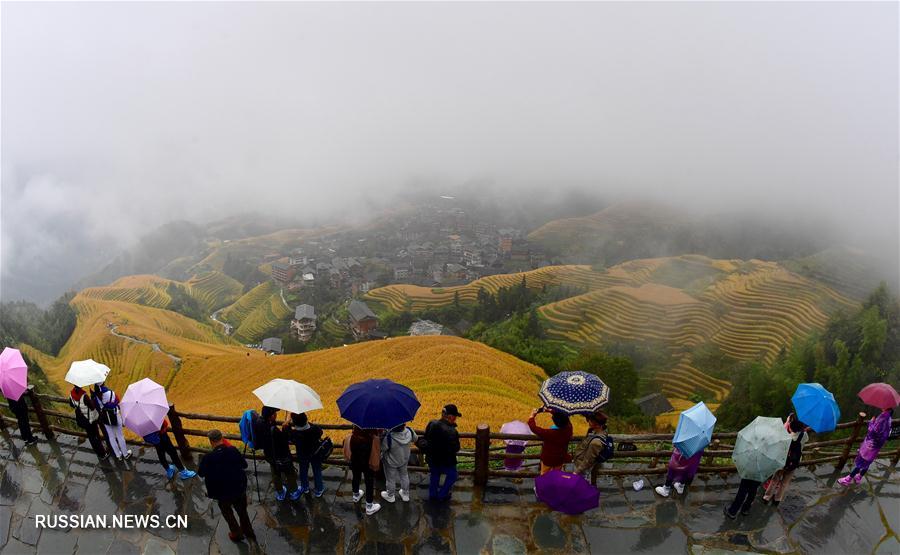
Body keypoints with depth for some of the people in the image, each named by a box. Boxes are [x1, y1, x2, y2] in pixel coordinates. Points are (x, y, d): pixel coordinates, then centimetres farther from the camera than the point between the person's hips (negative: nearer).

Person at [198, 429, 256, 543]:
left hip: (222, 493, -2)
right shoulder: (233, 450, -19)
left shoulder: (208, 458, -26)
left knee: (228, 514, 26)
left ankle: (236, 534, 42)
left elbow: (201, 473, -7)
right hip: (239, 489, 2)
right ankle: (249, 532, 44)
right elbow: (244, 465, -4)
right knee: (242, 512, 26)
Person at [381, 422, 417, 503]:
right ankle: (405, 495, 50)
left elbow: (382, 448, -25)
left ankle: (390, 496, 48)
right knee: (404, 475, 29)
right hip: (404, 460, 4)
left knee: (390, 479, 24)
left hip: (391, 462, -3)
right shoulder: (409, 431, -29)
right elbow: (415, 439, -6)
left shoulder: (388, 437, -43)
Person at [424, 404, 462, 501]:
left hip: (431, 458, 6)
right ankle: (442, 495, 34)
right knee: (451, 476, 23)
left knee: (435, 475, 30)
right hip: (445, 461, -6)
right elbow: (456, 449, -24)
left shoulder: (431, 424, -14)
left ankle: (432, 494, 44)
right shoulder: (451, 432, -34)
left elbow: (426, 438, 0)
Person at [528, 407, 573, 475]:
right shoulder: (568, 428, -22)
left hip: (548, 460, -4)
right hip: (560, 459, 4)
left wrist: (532, 416, -12)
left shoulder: (549, 433, -37)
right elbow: (563, 417, -2)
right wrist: (551, 411, 3)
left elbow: (534, 428, -27)